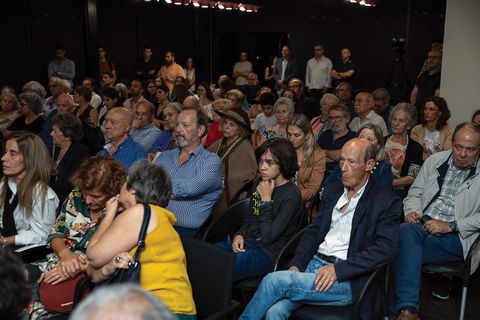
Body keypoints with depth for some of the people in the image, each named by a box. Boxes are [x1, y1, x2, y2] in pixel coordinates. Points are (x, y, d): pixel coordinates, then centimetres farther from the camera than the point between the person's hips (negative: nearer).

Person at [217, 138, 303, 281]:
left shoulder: (291, 195, -14)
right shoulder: (259, 185, 11)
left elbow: (268, 238, -19)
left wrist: (266, 200, -16)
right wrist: (239, 235, 2)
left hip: (267, 253, -8)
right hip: (247, 243, 8)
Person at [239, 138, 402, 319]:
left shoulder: (387, 201, -1)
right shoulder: (332, 191, 17)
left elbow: (386, 249, -11)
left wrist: (338, 269, -18)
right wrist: (296, 265, 0)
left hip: (347, 279, -5)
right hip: (314, 264, 5)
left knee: (275, 280, -22)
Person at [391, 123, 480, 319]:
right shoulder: (435, 160, 15)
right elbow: (415, 193, 19)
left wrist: (450, 225, -15)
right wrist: (412, 211, -2)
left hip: (456, 237, -3)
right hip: (423, 224, 4)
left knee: (404, 246, -31)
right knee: (406, 230, -33)